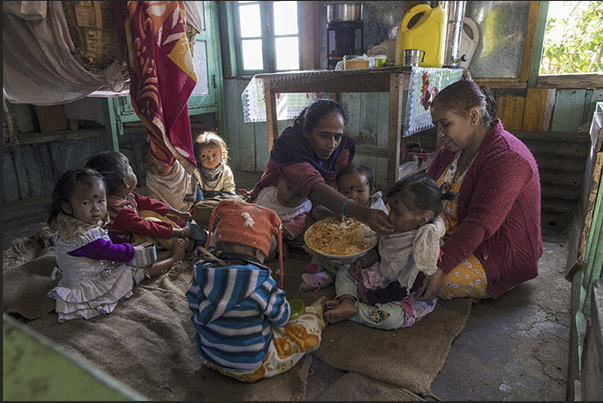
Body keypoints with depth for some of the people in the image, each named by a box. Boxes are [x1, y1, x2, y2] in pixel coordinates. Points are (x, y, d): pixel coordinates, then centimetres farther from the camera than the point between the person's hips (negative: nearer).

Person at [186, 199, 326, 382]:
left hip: (209, 359, 6)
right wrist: (276, 292, 8)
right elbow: (281, 318, -13)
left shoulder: (200, 274, -16)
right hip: (252, 368, -5)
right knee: (311, 328, 11)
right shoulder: (261, 284, -30)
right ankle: (313, 314, 44)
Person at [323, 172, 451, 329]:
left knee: (391, 318, -39)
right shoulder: (402, 228, -6)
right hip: (381, 277, 8)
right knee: (344, 270, 9)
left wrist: (371, 297, -19)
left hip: (400, 298, -8)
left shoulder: (423, 249, -30)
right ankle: (347, 301, -15)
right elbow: (381, 250, 14)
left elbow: (403, 288, -26)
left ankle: (353, 310, -22)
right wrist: (363, 261, -2)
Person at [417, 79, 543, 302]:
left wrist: (438, 269, -36)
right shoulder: (450, 151, 6)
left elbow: (479, 224, -31)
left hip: (501, 258, -8)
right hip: (452, 239, 8)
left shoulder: (506, 159, -24)